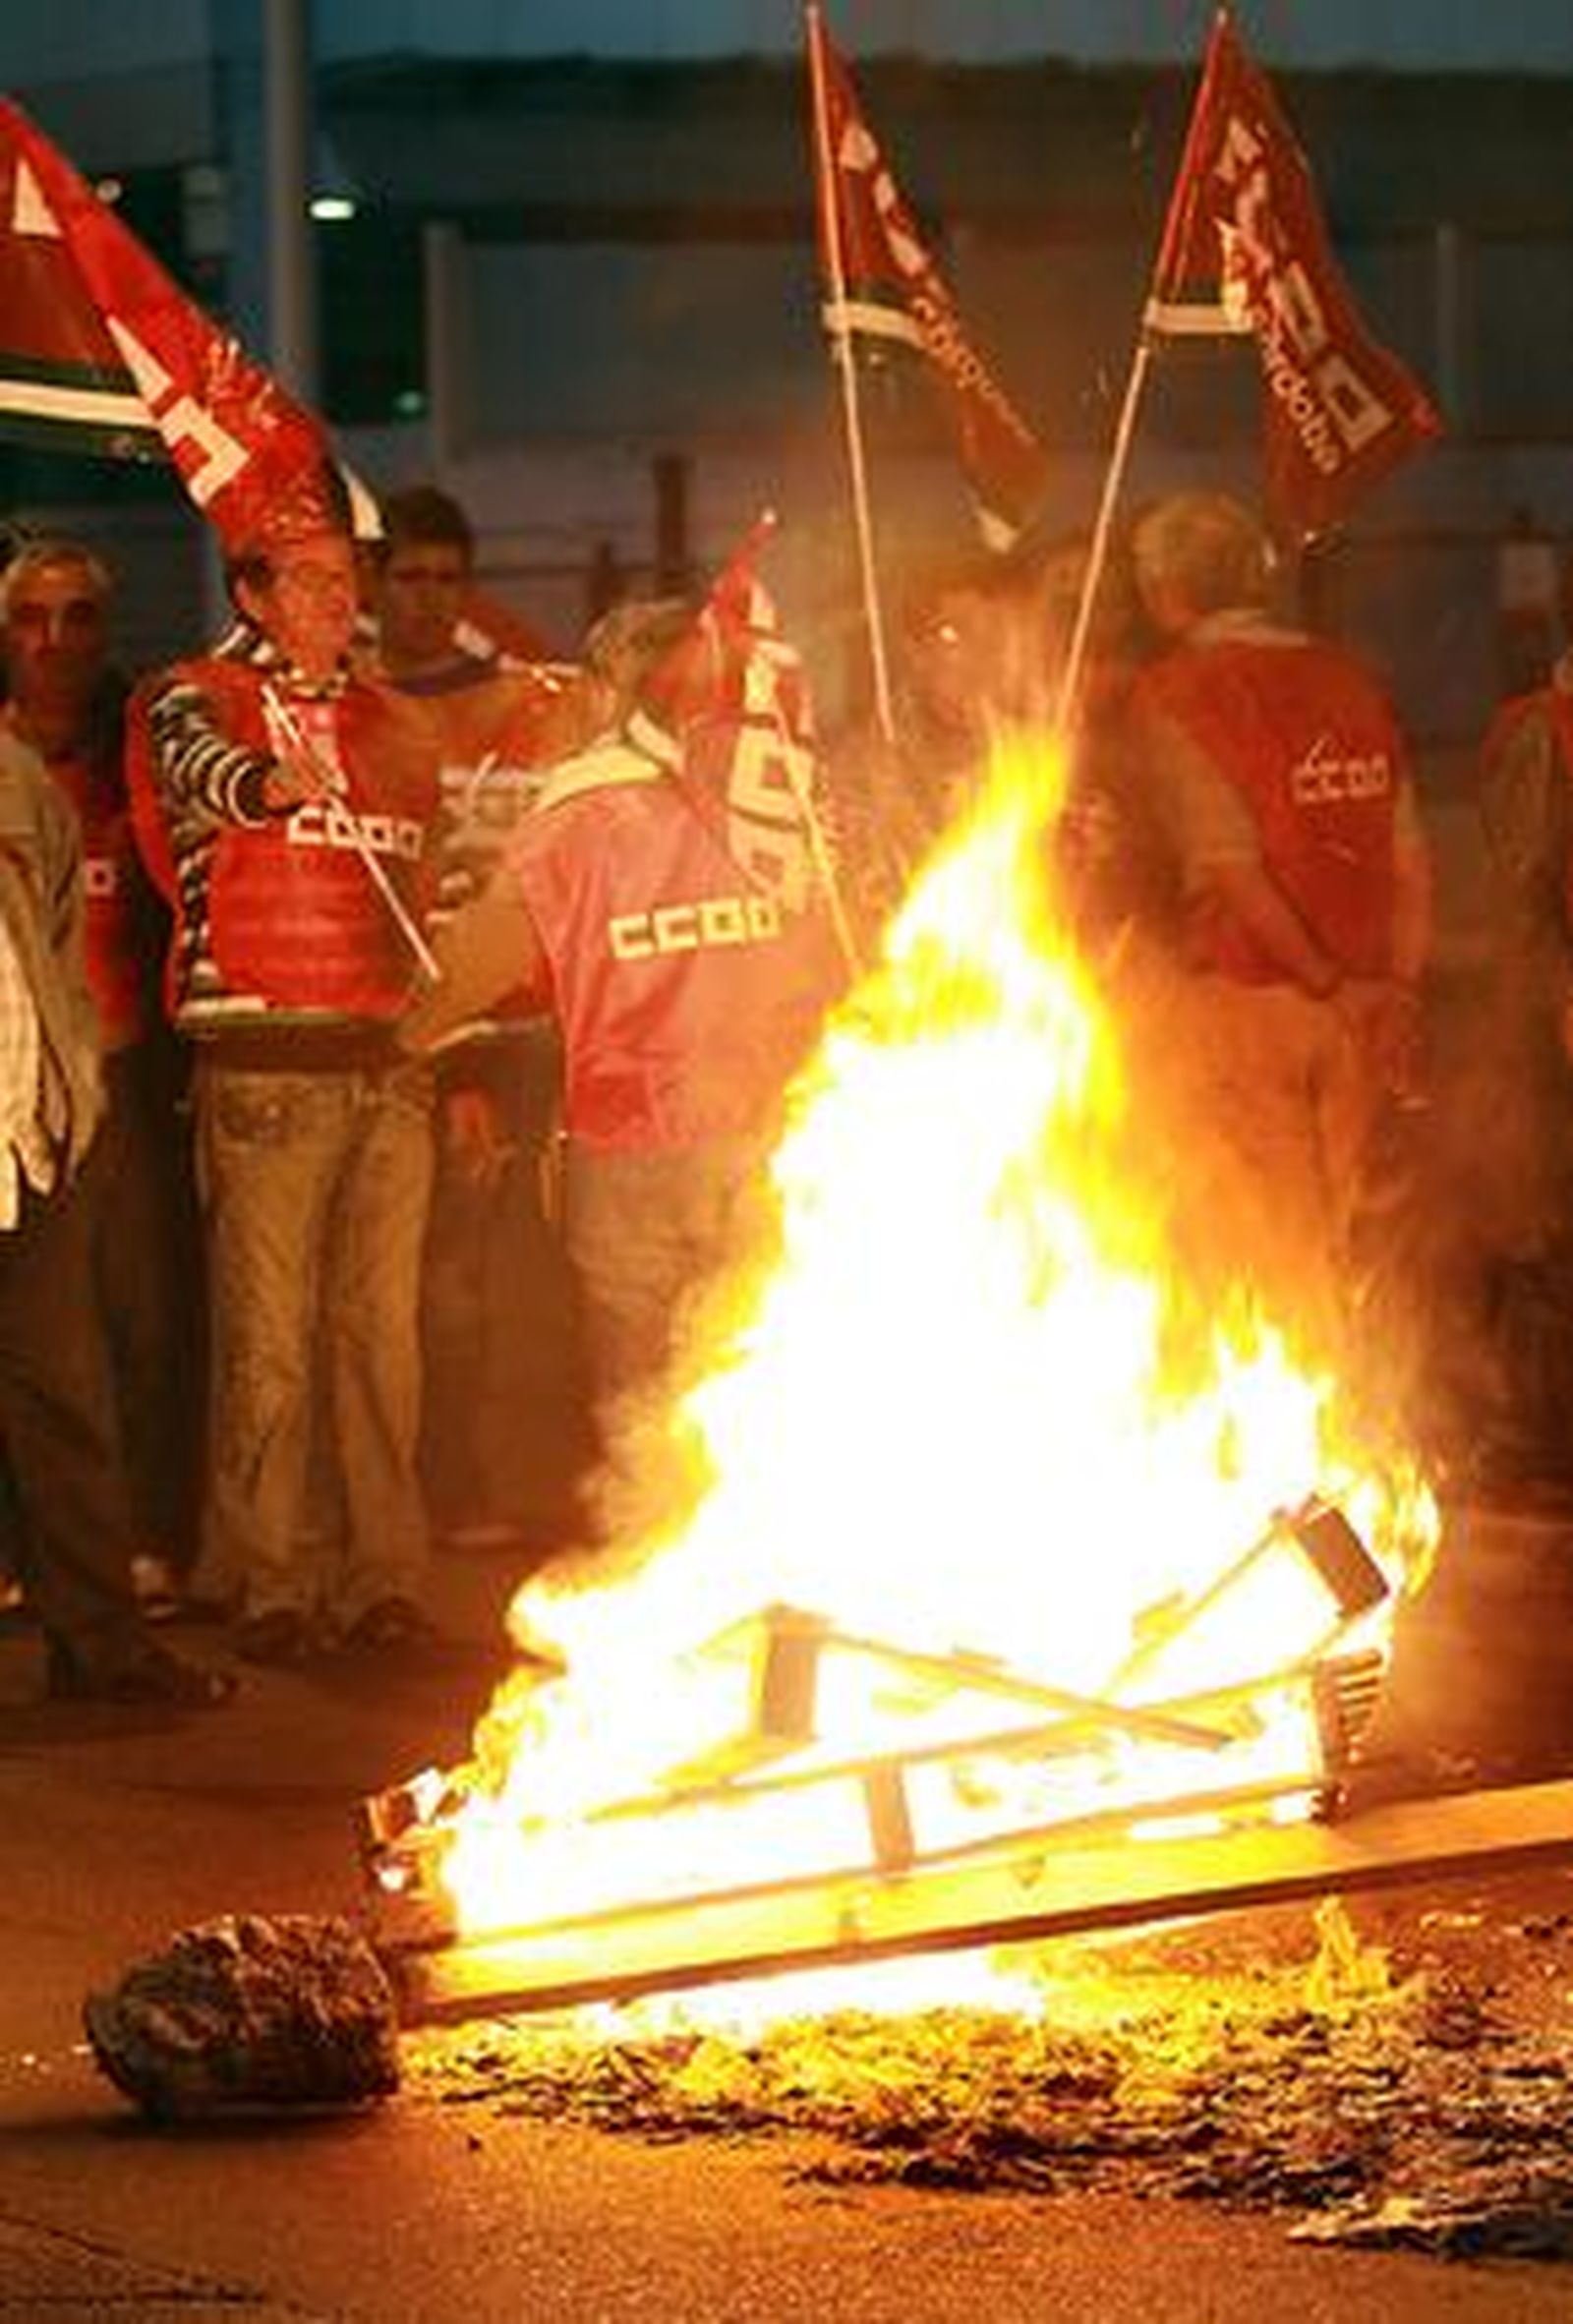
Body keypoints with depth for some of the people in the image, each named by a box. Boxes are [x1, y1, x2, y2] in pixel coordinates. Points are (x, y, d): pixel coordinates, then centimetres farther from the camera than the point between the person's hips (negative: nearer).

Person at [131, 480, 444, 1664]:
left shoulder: (391, 721, 17)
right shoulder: (195, 699, 0)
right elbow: (196, 765, -25)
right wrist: (269, 783, -47)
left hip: (389, 1064, 5)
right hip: (264, 1064, -5)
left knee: (384, 1330, 5)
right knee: (268, 1336, -5)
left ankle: (384, 1575, 9)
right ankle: (264, 1586, -1)